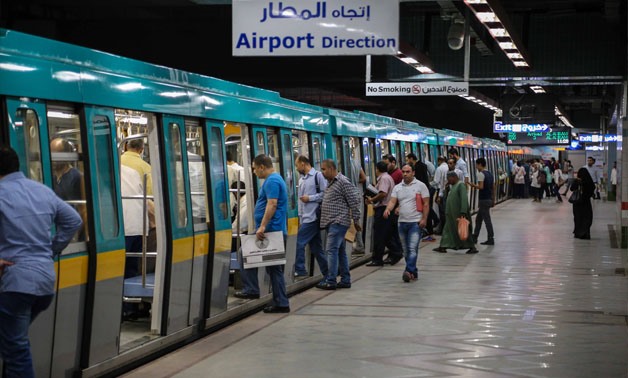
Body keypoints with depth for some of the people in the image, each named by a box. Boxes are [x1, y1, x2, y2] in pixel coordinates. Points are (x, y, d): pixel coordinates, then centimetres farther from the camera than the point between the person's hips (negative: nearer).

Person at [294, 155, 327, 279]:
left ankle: (299, 270, -7)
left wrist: (310, 198, -13)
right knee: (316, 247, 9)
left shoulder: (318, 176, -6)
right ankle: (327, 273, 14)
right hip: (306, 218, 8)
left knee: (299, 242, -12)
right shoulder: (301, 180, 20)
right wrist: (301, 218, 17)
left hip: (313, 217, -8)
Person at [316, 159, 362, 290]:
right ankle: (345, 280, 15)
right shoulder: (330, 182, 17)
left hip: (338, 222, -9)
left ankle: (330, 281, -13)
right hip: (331, 222, 9)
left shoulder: (343, 182, -12)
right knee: (340, 251, 11)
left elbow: (354, 201, -13)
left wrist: (356, 220, -11)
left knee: (331, 250, -12)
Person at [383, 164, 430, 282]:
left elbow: (426, 204, -3)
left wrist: (424, 219, -12)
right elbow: (393, 201, 2)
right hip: (402, 222, 6)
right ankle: (414, 272, 19)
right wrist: (388, 209, -20)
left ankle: (409, 271, -23)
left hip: (415, 222, -6)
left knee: (413, 249, -15)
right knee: (406, 250, 10)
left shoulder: (420, 186, -1)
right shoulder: (397, 187, 11)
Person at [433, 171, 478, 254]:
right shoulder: (453, 186, 16)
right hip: (452, 215, 10)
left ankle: (472, 247, 5)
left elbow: (464, 199, -25)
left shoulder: (461, 185, -15)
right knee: (448, 229, 8)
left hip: (459, 213, -10)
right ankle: (443, 247, 10)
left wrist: (463, 212, -30)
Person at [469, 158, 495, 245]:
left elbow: (481, 186, -22)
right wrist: (493, 200, 19)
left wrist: (474, 185, -5)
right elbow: (493, 188, 15)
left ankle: (491, 239, -3)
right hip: (489, 199, 9)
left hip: (483, 200, -9)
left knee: (487, 219, -5)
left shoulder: (481, 174, -12)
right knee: (478, 218, 16)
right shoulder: (490, 174, 14)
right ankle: (474, 237, 21)